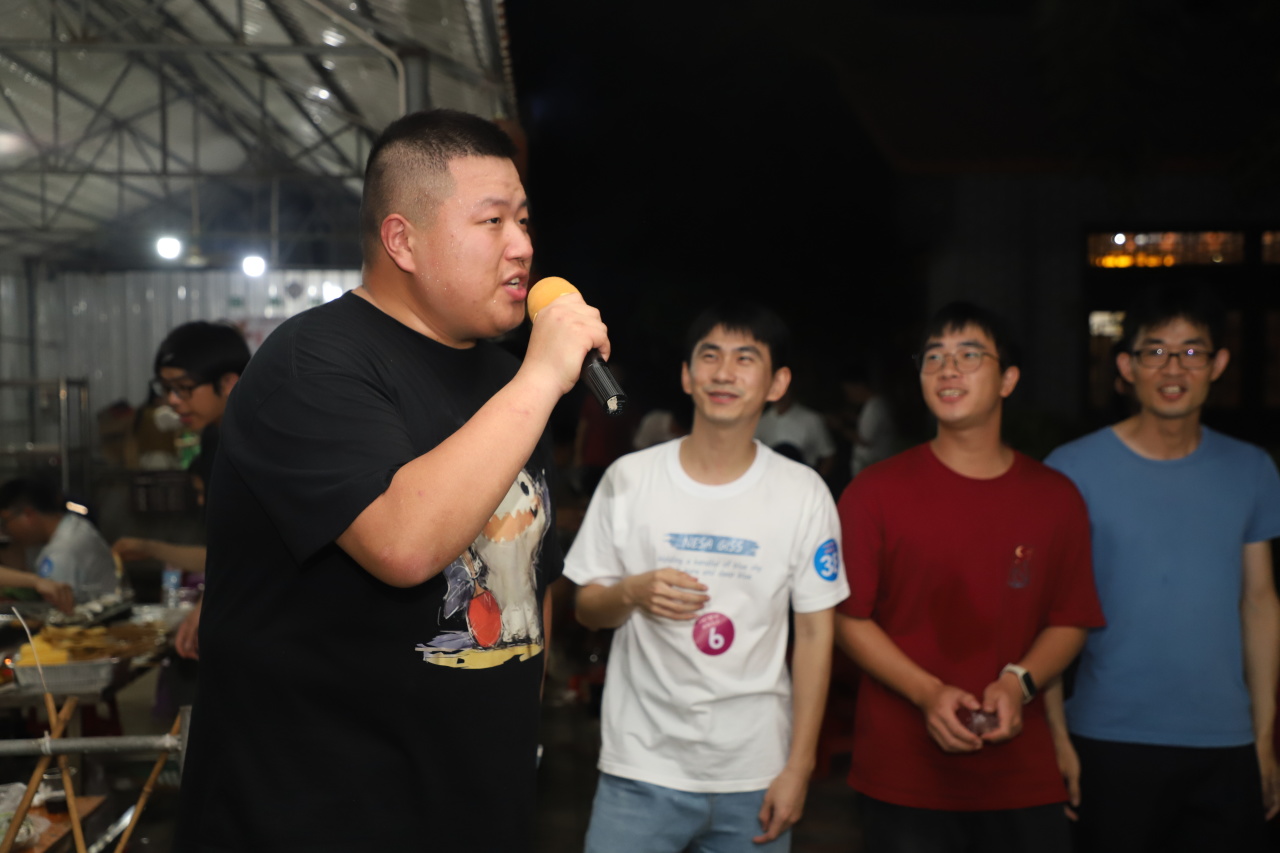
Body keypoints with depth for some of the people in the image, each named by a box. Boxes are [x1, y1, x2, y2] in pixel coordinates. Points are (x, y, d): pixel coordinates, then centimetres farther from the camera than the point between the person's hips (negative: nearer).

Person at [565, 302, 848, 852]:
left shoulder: (803, 493, -1)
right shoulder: (628, 478, 0)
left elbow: (815, 632, 1)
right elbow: (587, 609, 6)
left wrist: (798, 768, -2)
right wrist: (632, 593, -17)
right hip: (642, 770, 0)